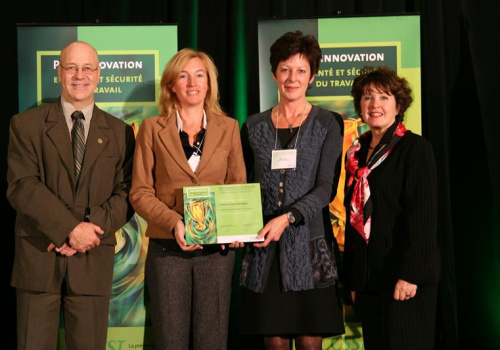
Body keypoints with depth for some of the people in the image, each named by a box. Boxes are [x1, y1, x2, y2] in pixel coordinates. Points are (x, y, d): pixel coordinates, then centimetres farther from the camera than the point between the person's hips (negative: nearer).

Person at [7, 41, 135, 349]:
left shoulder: (120, 132, 9)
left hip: (94, 259, 1)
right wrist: (71, 228, -17)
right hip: (38, 258, -1)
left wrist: (93, 228, -14)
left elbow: (127, 193, 3)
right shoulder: (26, 124, 3)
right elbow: (21, 186, -8)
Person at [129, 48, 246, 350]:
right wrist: (174, 223, -16)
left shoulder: (228, 127, 8)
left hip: (217, 247, 1)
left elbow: (239, 187, 9)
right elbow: (140, 192, 0)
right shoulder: (153, 128, 4)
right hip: (167, 247, -1)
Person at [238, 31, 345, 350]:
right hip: (264, 248, 2)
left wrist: (287, 218, -19)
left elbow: (327, 188, -7)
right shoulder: (254, 126, 10)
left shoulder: (328, 124, 1)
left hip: (309, 248, -2)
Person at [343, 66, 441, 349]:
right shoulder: (357, 153, 14)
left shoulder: (415, 148, -5)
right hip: (367, 278, 6)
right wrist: (352, 279, 13)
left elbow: (423, 216, -13)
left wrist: (410, 275, -19)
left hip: (404, 280, -6)